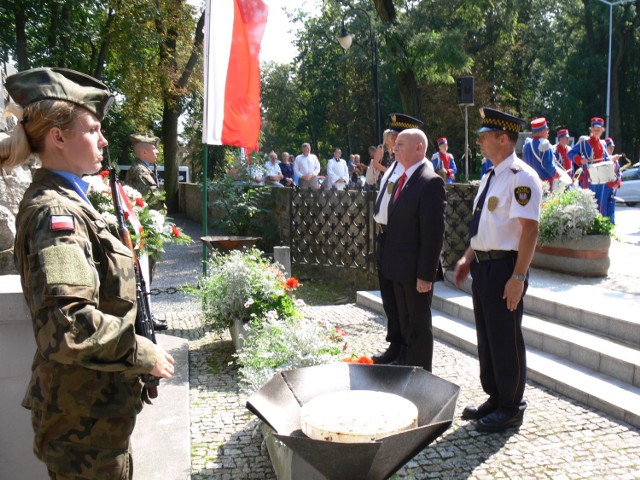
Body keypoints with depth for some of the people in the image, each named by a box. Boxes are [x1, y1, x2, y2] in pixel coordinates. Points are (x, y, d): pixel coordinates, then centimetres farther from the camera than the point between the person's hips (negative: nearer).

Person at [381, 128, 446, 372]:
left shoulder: (430, 182, -17)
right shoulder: (402, 180, 12)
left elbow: (434, 233, -20)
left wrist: (425, 274, -21)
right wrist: (391, 262, 14)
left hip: (416, 271, -8)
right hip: (399, 269, 9)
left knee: (419, 326, 6)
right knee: (405, 323, 21)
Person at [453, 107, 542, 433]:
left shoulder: (520, 178, -15)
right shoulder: (490, 177, 13)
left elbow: (529, 229, -21)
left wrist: (518, 277, -23)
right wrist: (468, 258, 15)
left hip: (504, 268, -9)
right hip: (482, 266, 9)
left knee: (505, 340, 3)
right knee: (486, 336, 17)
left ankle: (511, 409, 20)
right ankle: (495, 399, 33)